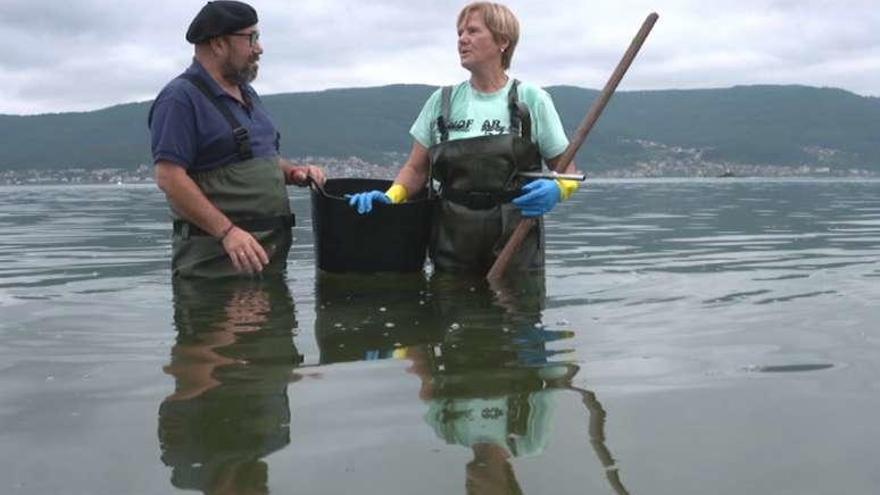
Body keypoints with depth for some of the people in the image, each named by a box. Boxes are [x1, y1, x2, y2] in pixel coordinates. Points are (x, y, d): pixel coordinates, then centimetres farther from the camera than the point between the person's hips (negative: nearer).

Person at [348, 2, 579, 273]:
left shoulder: (531, 100, 1)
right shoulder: (442, 101, 8)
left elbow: (567, 170, 6)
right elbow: (416, 169, 12)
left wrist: (556, 189, -16)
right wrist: (391, 196, -7)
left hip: (515, 244, -2)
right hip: (452, 245, 2)